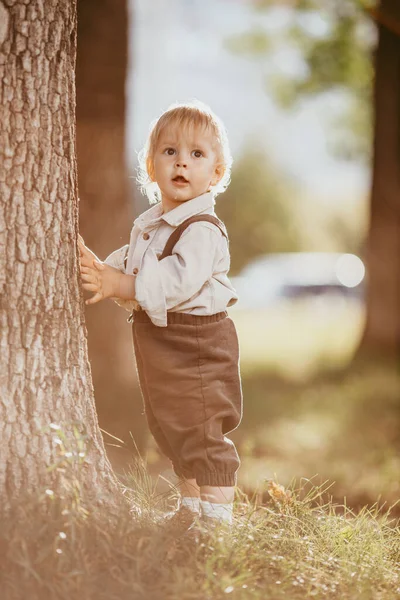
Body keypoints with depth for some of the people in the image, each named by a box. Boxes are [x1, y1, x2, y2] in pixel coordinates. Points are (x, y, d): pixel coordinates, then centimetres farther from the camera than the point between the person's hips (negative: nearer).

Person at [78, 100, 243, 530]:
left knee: (201, 435, -8)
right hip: (158, 348, 9)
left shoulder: (203, 229, -17)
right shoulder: (147, 226, 12)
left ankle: (217, 515, 1)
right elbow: (127, 267, 15)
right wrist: (98, 269, -5)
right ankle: (190, 508, 35)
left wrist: (119, 284, -28)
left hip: (196, 346, -9)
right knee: (170, 431, 20)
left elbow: (176, 282, -28)